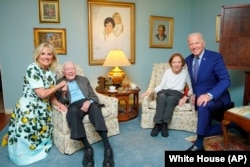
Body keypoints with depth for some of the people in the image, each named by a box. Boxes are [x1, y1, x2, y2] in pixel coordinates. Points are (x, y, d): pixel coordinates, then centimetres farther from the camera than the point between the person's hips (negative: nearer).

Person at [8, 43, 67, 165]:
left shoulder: (51, 73, 3)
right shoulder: (32, 69, -20)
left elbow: (50, 95, 8)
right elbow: (42, 94, -25)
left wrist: (58, 104, -11)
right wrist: (60, 85, -14)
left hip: (43, 110, 7)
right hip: (28, 110, -7)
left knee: (42, 136, 16)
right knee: (26, 139, 4)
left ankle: (38, 148, 44)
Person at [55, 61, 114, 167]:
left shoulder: (83, 79, 23)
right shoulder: (59, 83, 18)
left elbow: (93, 95, 13)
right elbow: (61, 102, 10)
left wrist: (88, 102, -10)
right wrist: (63, 93, -11)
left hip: (87, 102, 1)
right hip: (74, 105, -1)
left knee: (94, 108, -34)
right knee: (73, 112, -37)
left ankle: (107, 147, -39)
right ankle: (87, 148, -33)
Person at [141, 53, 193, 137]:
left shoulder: (185, 72, 4)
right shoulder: (167, 71, 10)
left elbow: (192, 88, 1)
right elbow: (161, 85, 9)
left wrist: (185, 97, -15)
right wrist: (151, 91, -7)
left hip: (177, 95, -1)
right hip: (164, 92, 2)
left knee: (170, 98, -38)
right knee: (162, 96, -36)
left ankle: (164, 124, -30)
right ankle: (158, 124, -34)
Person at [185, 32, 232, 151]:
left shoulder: (215, 57, -13)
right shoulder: (188, 60, 5)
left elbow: (226, 80, -20)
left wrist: (209, 95, -34)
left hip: (216, 98, -6)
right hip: (199, 98, 6)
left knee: (203, 105, -39)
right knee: (205, 131, 0)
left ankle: (199, 144, -28)